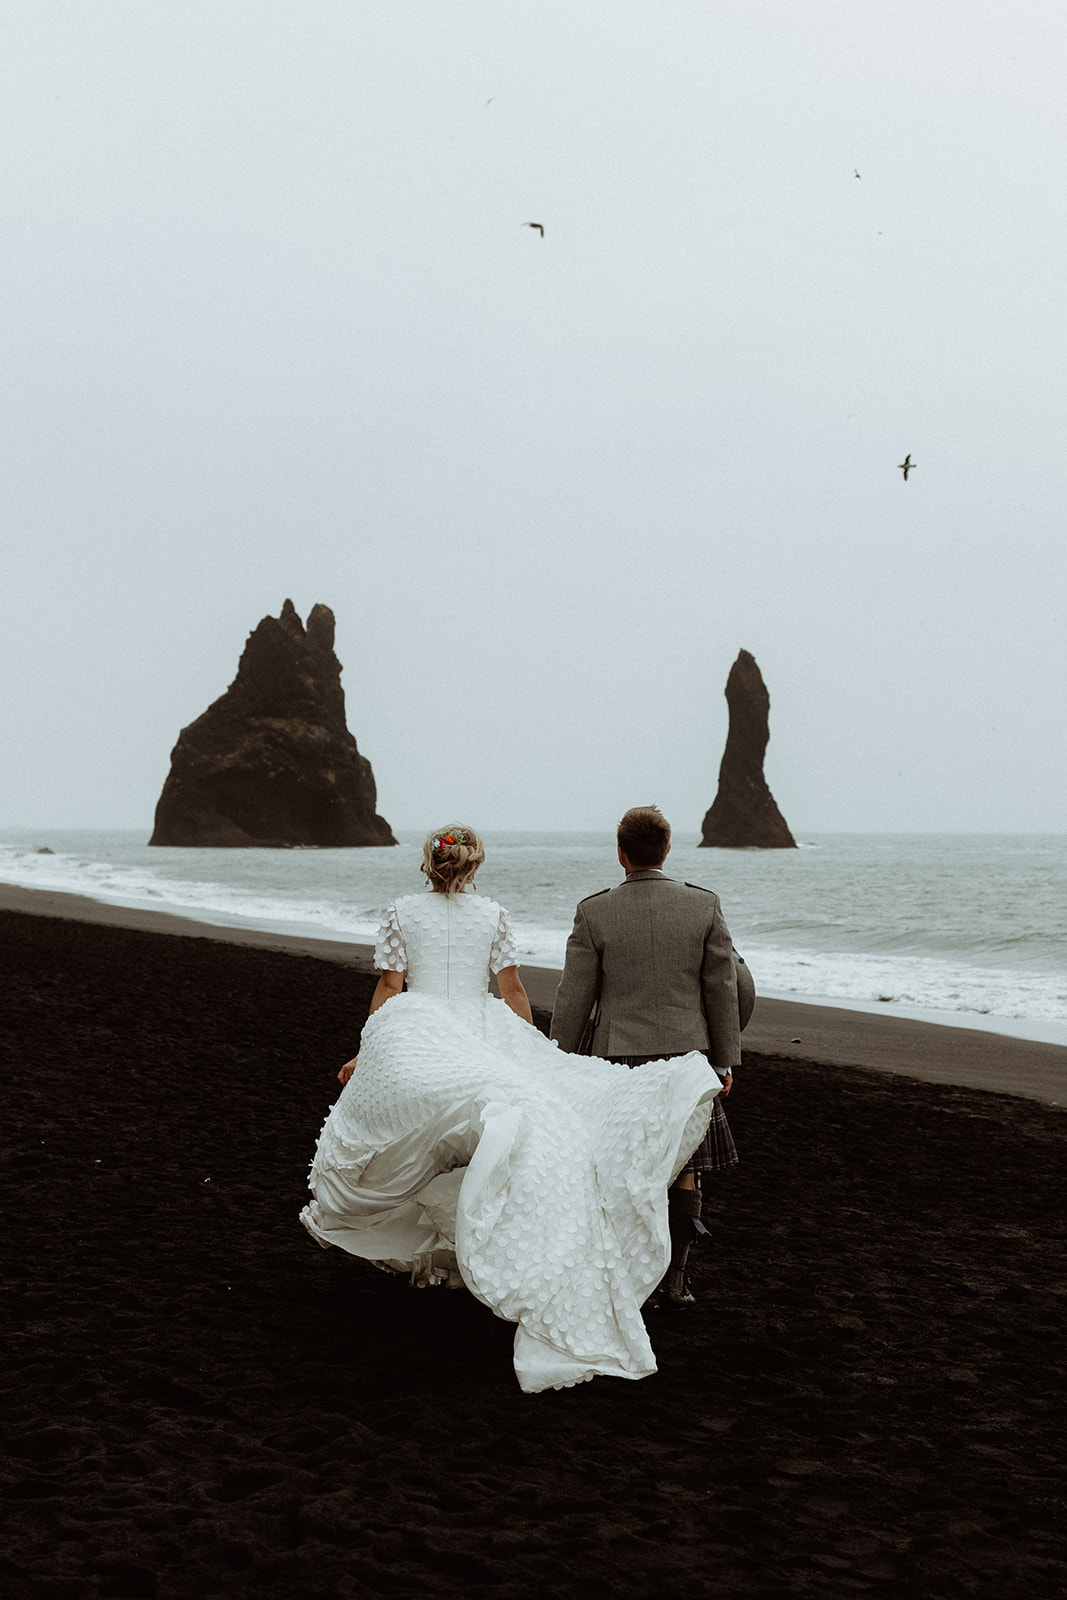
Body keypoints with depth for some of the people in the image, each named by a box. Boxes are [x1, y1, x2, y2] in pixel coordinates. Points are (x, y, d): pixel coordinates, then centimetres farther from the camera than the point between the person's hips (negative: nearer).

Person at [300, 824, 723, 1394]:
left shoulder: (401, 912, 7)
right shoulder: (493, 914, 9)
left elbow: (388, 989, 4)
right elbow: (514, 993, 11)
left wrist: (364, 1054, 10)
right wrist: (532, 1056, 19)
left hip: (416, 1039, 0)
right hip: (484, 1039, 0)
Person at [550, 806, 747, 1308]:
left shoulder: (594, 913, -8)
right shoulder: (704, 906, -5)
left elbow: (574, 998, -5)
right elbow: (722, 990, -1)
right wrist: (724, 1059, 9)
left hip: (618, 1058, -1)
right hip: (685, 1053, 1)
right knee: (681, 1167, 10)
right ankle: (674, 1279, 11)